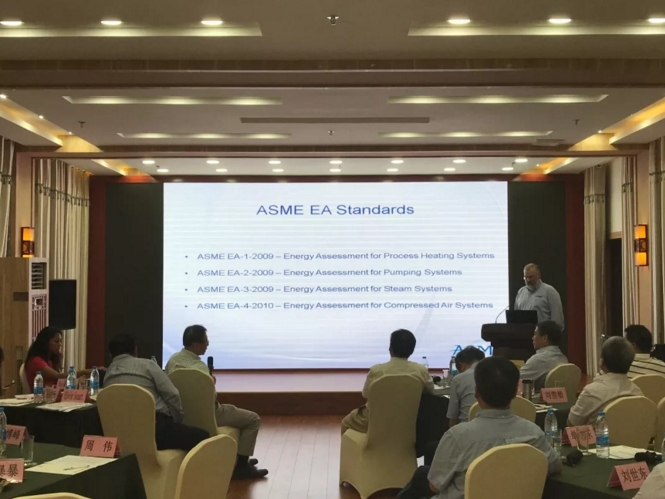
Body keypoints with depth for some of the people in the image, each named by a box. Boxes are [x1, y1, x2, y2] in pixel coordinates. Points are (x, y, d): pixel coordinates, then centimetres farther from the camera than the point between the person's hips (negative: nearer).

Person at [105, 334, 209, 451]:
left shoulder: (107, 375, 16)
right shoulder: (146, 365, 2)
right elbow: (172, 396, -2)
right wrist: (177, 422, 13)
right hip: (155, 427, -6)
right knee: (202, 436, 11)